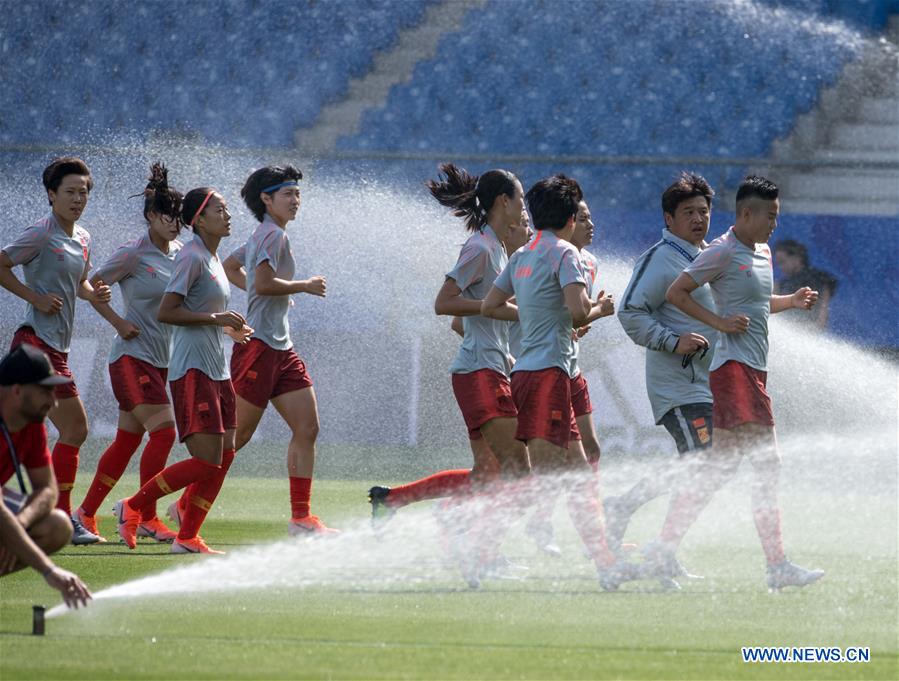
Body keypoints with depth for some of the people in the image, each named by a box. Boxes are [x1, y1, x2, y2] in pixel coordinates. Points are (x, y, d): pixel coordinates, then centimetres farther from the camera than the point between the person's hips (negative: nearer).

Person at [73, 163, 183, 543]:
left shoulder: (179, 253, 9)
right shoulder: (133, 255, -11)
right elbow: (90, 286, -5)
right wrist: (119, 322, -11)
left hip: (160, 359, 7)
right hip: (132, 357, -7)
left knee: (127, 440, 9)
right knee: (163, 430, -16)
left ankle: (86, 514, 17)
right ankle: (146, 518, -10)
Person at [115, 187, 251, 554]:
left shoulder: (212, 259, 16)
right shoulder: (191, 257, -12)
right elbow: (165, 312, -19)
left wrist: (228, 328, 12)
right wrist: (216, 318, -19)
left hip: (216, 371, 10)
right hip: (193, 371, -10)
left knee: (225, 455, 5)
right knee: (206, 461, -13)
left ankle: (188, 537, 9)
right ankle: (132, 506, -1)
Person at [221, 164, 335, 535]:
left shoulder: (262, 235, 18)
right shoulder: (273, 234, -12)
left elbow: (230, 266, 32)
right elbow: (264, 283, -24)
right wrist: (305, 286, -11)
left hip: (281, 348, 10)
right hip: (259, 346, -10)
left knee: (307, 428, 2)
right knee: (237, 435, -5)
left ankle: (301, 518, 2)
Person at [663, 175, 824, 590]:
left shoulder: (763, 253, 18)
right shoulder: (723, 252, -10)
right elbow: (675, 293, -9)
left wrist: (790, 302, 14)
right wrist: (719, 322, -16)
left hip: (753, 369, 10)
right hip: (735, 367, -10)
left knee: (722, 467, 12)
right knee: (766, 465, -14)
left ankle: (664, 548, 18)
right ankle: (777, 566, -17)